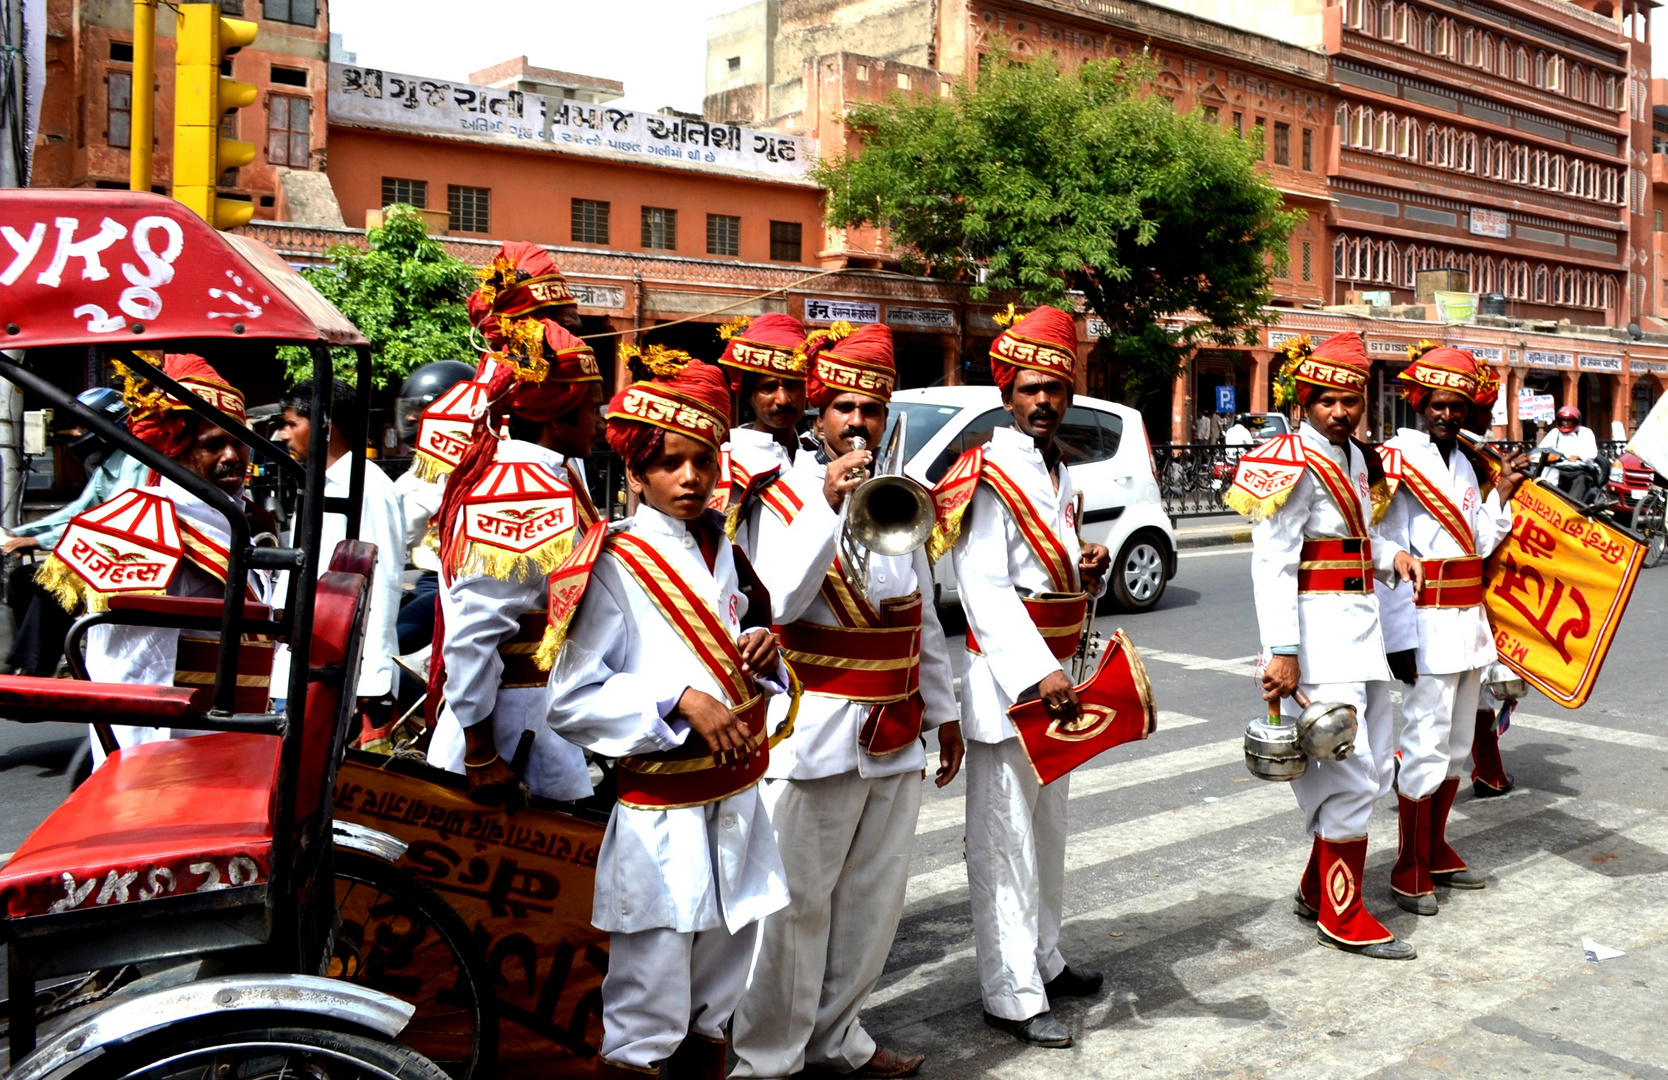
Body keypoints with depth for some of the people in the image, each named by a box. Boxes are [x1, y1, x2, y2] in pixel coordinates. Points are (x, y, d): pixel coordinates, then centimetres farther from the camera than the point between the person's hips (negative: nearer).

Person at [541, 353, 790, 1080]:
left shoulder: (724, 554, 11)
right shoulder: (614, 564, -10)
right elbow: (571, 701, -15)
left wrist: (761, 652, 1)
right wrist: (680, 703, -23)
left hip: (736, 799, 7)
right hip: (659, 810, -6)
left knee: (712, 1005, 19)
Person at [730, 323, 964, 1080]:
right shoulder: (787, 495, -5)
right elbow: (777, 604, -20)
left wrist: (942, 709, 20)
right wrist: (829, 506, -24)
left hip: (897, 736, 7)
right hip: (815, 733, -6)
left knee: (874, 897, 14)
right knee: (796, 901, -1)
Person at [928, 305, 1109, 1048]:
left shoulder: (1059, 476, 13)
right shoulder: (990, 478, -14)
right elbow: (985, 588, -23)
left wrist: (1089, 571, 0)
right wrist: (1038, 674, -31)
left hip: (1052, 675, 9)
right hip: (1005, 680, -9)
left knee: (1048, 833, 19)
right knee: (1006, 842, -1)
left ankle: (1044, 962, 35)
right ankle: (1011, 998, 9)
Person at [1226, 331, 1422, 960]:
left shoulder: (1356, 458, 13)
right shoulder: (1294, 462, -14)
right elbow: (1272, 563, -19)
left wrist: (1390, 555, 5)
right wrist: (1281, 651, -23)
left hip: (1360, 625, 10)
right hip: (1317, 628, -10)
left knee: (1370, 768, 16)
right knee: (1348, 774, -5)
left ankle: (1316, 890, 30)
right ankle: (1342, 917, 10)